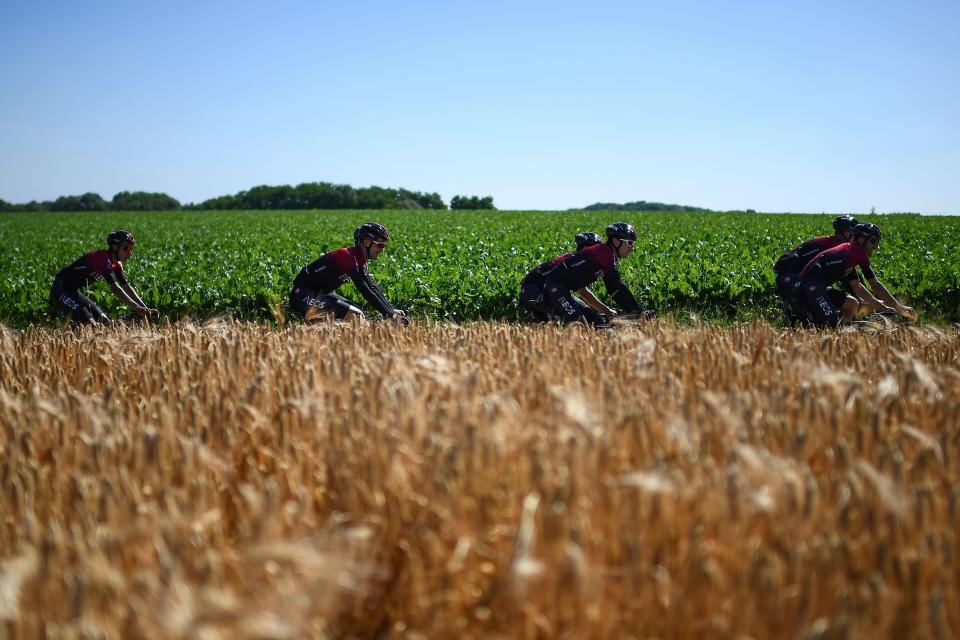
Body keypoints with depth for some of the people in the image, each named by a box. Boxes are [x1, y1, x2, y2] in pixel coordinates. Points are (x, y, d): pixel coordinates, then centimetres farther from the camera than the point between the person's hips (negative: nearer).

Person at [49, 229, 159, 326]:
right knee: (91, 326, -22)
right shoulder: (103, 258, -25)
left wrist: (146, 309, -8)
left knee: (105, 323, 5)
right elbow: (115, 289, -33)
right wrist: (138, 309, -36)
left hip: (73, 292, 10)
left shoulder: (116, 264, 4)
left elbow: (127, 287, 2)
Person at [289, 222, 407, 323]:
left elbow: (373, 288, 7)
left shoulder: (359, 261, 10)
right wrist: (389, 314, -24)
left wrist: (393, 310, -3)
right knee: (356, 315, -20)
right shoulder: (348, 257, -20)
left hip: (318, 294, 10)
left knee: (358, 312, 9)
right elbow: (365, 291, -24)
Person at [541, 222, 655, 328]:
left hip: (564, 291, 10)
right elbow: (618, 287, -21)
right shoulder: (605, 251, -15)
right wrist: (640, 311, -19)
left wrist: (635, 311, 9)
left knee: (598, 322, 6)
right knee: (578, 322, -29)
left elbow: (614, 291, 16)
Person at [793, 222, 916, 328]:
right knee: (831, 324, -26)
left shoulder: (849, 252, 24)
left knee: (853, 303, 21)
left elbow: (857, 288, 28)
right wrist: (900, 308, 4)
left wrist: (880, 306, 26)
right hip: (809, 286, -10)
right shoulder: (859, 251, -2)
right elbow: (875, 285, -2)